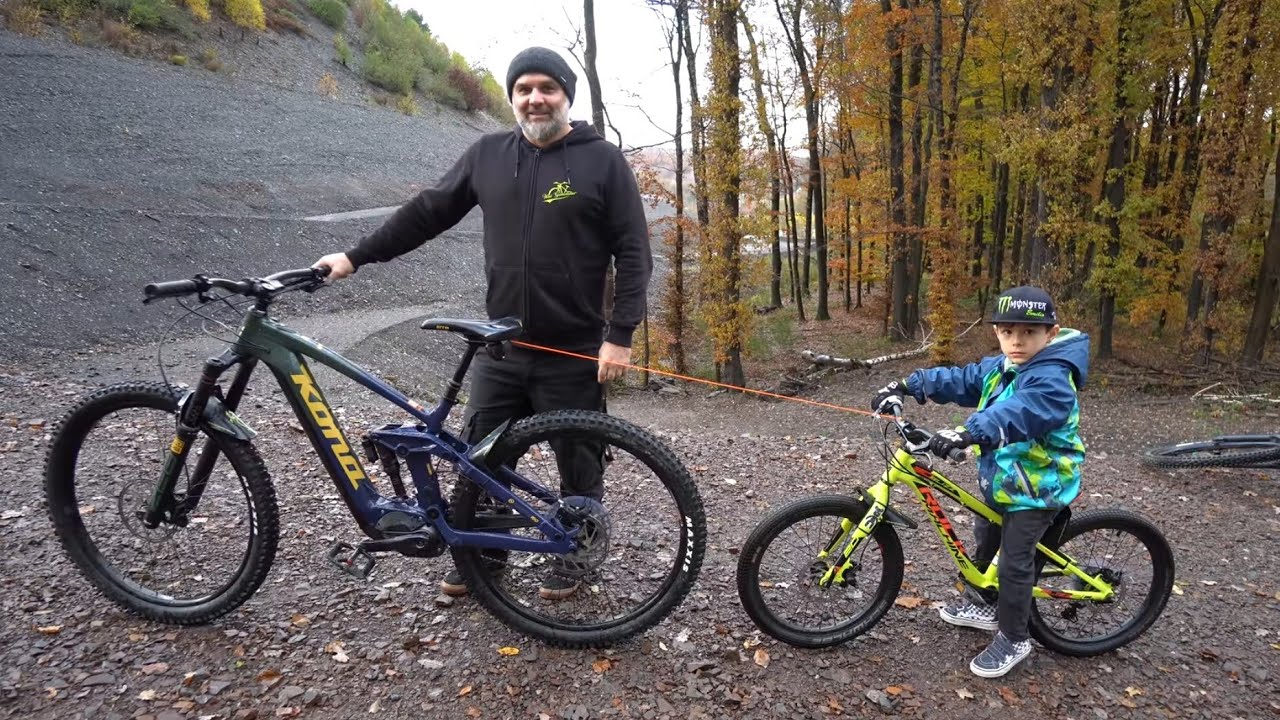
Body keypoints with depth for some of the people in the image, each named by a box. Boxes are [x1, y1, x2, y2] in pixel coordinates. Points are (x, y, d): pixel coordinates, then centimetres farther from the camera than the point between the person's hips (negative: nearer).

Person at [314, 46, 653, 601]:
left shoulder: (602, 160, -3)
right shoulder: (488, 155, 7)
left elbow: (633, 253, -6)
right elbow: (428, 213, 13)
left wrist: (620, 335, -14)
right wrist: (356, 256, 10)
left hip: (574, 351, -3)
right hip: (500, 346, 4)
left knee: (578, 463, 9)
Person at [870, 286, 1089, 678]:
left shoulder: (1051, 380, -27)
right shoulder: (999, 368, 2)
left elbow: (1017, 413, -45)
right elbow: (959, 380, 6)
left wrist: (966, 433, -60)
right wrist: (906, 385, -4)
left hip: (1037, 486, -9)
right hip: (1000, 478, 9)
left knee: (1015, 561, -4)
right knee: (986, 542, 23)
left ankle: (1013, 639, 14)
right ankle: (981, 603, 44)